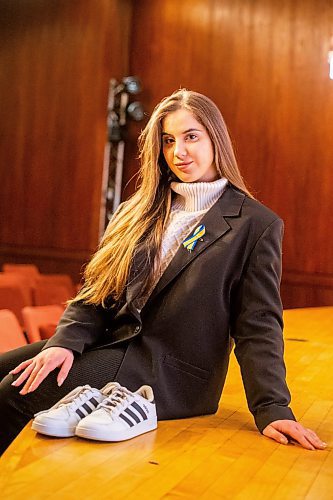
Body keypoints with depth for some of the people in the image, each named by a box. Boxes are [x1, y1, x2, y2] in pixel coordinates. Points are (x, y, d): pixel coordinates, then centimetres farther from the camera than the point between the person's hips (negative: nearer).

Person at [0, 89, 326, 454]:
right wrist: (66, 341, -9)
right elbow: (97, 289, 8)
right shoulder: (140, 212, 12)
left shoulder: (256, 225, -4)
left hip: (172, 375, -6)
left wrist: (273, 409, -15)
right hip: (112, 342, 6)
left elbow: (257, 327, -6)